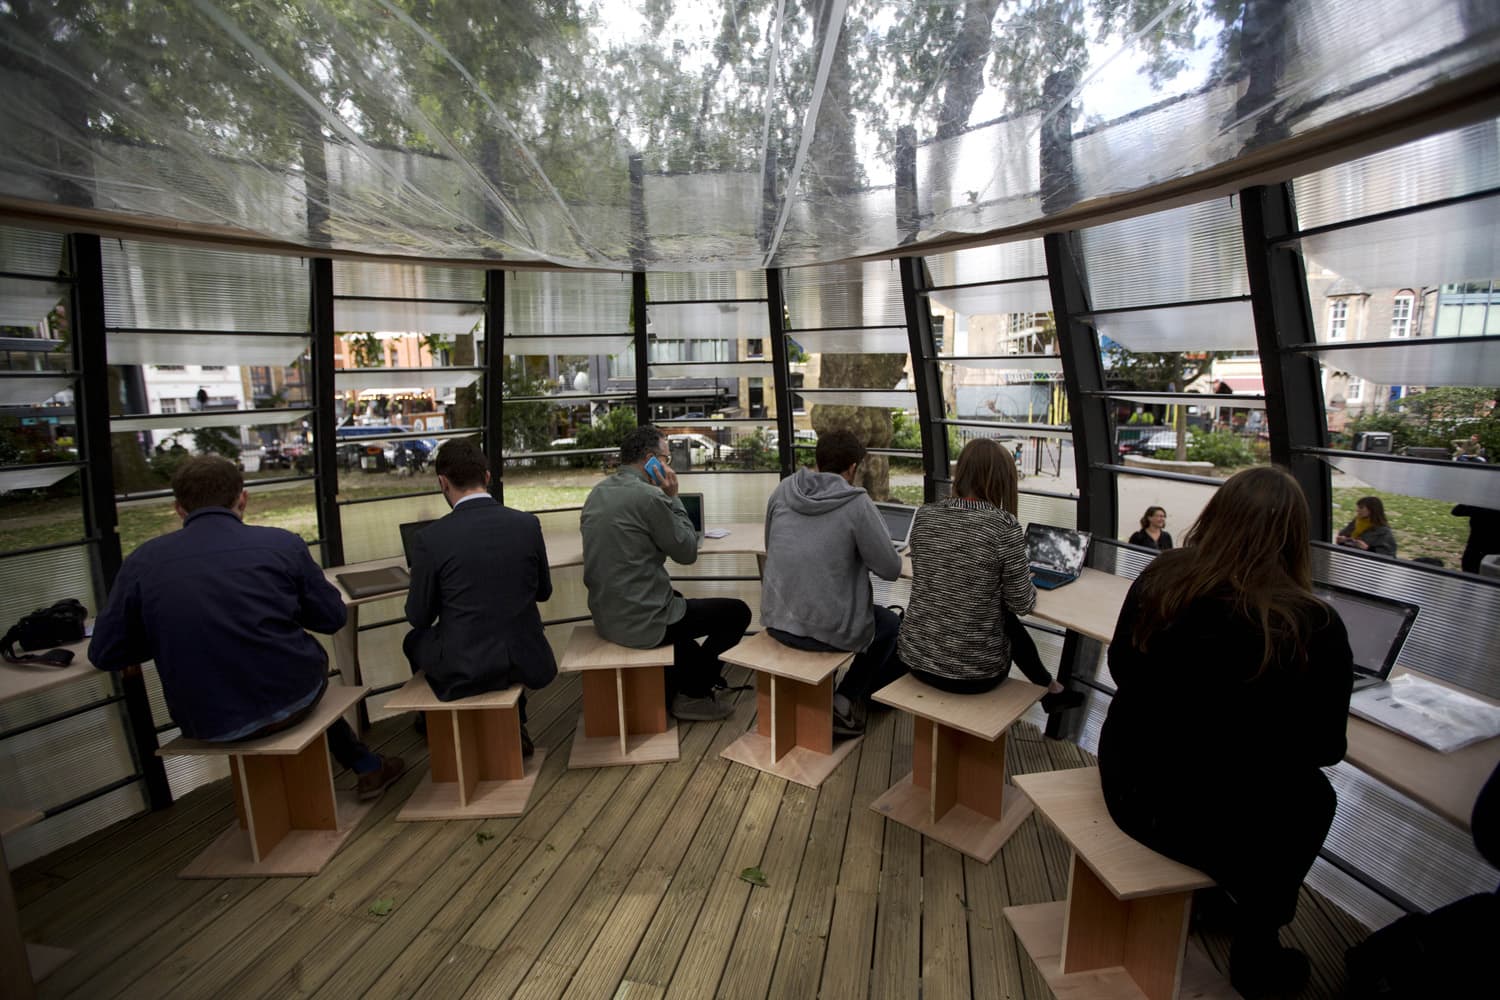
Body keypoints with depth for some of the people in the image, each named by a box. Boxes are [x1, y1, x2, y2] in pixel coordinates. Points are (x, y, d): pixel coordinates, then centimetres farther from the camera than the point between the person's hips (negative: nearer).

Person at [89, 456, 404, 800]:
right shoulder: (282, 543, -8)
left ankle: (366, 765, 42)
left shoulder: (141, 562, -3)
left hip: (205, 725, 2)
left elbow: (104, 655, 4)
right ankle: (367, 765, 40)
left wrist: (171, 634, 18)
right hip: (289, 700, -1)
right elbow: (332, 617, 1)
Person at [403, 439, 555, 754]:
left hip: (464, 671, -2)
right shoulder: (528, 524, -8)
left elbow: (419, 617, -4)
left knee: (414, 640, 29)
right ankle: (514, 725, 36)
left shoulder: (429, 538, -15)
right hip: (526, 662, 2)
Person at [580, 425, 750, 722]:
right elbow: (687, 552, -10)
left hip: (606, 617, 9)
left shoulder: (597, 493, 6)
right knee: (737, 612, 5)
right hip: (642, 623, -9)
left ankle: (676, 686, 36)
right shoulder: (650, 496, -20)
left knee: (678, 600, 36)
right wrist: (673, 497, -4)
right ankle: (693, 694, 18)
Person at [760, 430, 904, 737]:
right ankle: (845, 702, 23)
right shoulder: (857, 503, -14)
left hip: (777, 621, 6)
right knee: (892, 624, 24)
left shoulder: (782, 491, -1)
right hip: (828, 630, -5)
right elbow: (891, 569, -9)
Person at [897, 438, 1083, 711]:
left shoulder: (924, 515, -4)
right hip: (973, 671, -4)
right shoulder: (1005, 527, -17)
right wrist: (1023, 580, 13)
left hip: (916, 658, 4)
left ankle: (1047, 689, 51)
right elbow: (1022, 605, -8)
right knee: (1007, 617, 29)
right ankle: (1050, 689, 51)